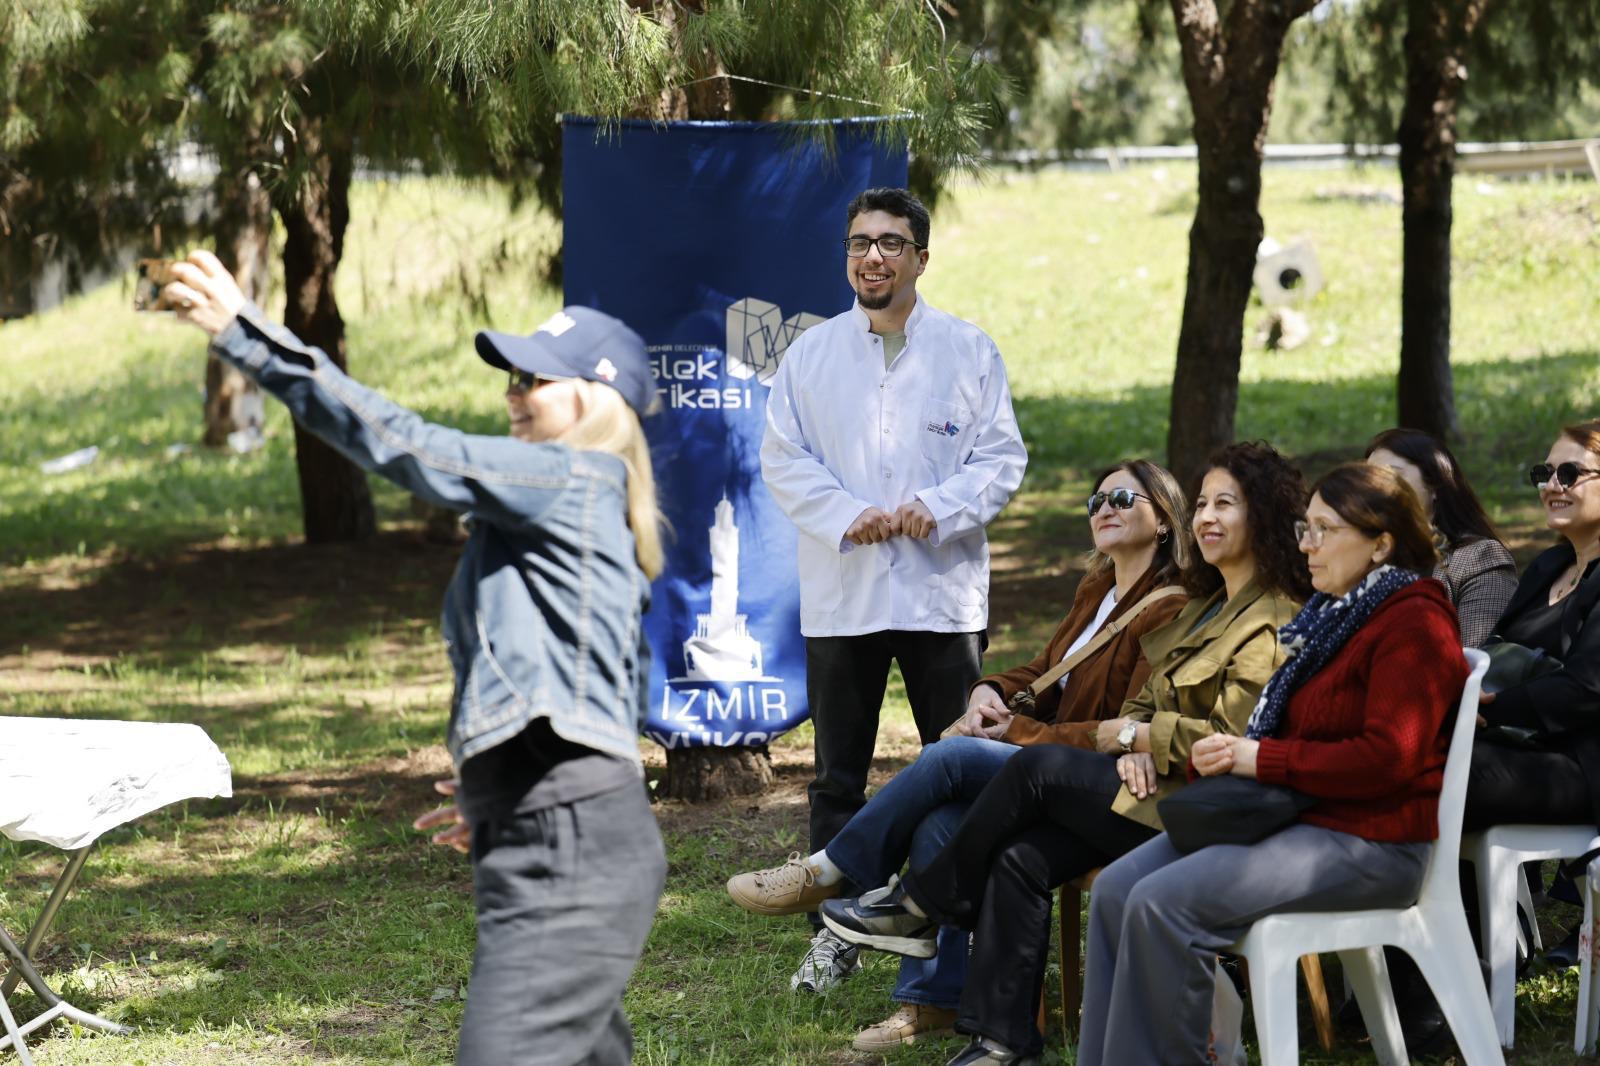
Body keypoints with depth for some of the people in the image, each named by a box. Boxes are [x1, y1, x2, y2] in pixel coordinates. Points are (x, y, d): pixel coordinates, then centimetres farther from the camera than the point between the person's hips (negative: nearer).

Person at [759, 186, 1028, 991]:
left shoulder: (968, 351, 5)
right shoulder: (809, 355, 8)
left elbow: (1002, 456, 1)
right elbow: (783, 461, 2)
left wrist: (937, 510, -16)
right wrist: (849, 517, -14)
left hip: (943, 592, -1)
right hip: (840, 595, 1)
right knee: (838, 772, 5)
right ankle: (837, 930, 12)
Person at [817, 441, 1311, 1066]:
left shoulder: (1274, 623, -10)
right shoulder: (1203, 606, 21)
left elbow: (1231, 739, -19)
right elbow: (1149, 700, 20)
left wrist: (1132, 735, -9)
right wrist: (1132, 746, -4)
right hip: (1152, 782, 9)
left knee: (1039, 767, -19)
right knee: (1019, 858, -14)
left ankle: (919, 906, -5)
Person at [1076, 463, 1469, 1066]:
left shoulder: (1415, 624, -12)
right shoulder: (1336, 611, 19)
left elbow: (1386, 757, -22)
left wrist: (1259, 759, -17)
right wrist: (1226, 754, 1)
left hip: (1371, 846, -10)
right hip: (1298, 814, 10)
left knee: (1162, 902, -25)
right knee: (1117, 887, -5)